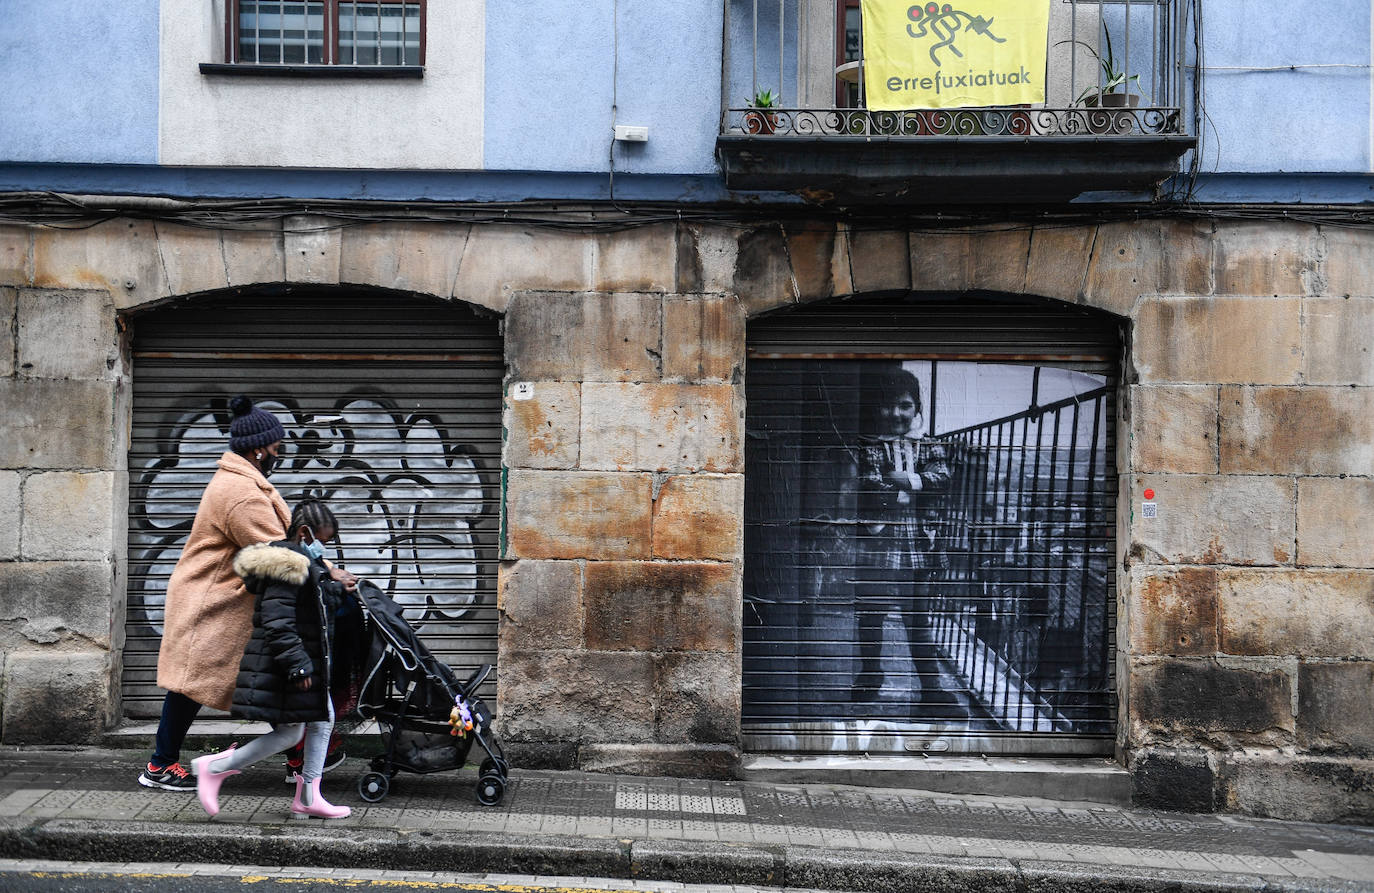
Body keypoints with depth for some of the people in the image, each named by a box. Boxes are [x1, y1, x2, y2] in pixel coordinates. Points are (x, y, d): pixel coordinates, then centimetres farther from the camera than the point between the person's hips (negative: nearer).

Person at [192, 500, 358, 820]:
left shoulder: (307, 565, 14)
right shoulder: (288, 568, -19)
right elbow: (277, 622, -26)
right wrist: (297, 664, -26)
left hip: (308, 665, 11)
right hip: (281, 670, -11)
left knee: (323, 720, 11)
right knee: (289, 732, -5)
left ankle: (308, 797, 16)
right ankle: (214, 768, 6)